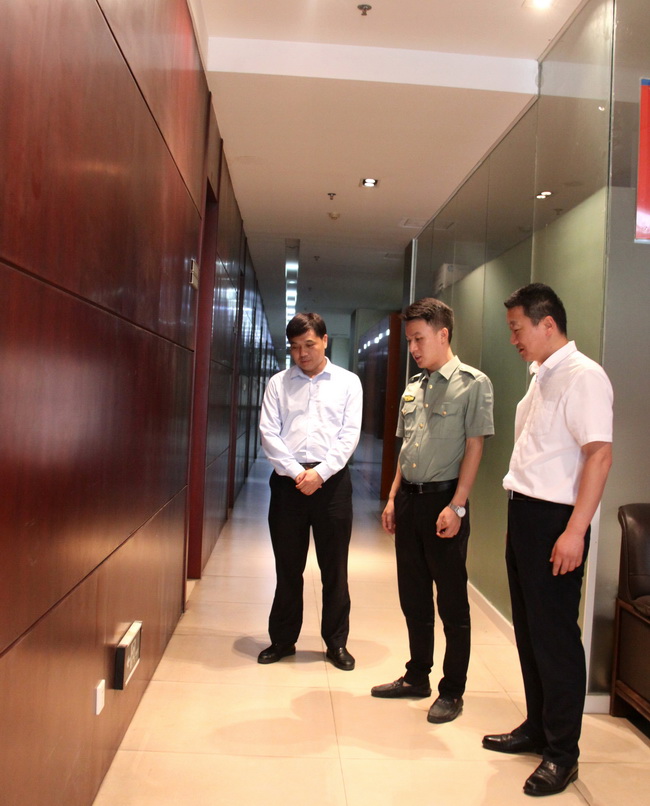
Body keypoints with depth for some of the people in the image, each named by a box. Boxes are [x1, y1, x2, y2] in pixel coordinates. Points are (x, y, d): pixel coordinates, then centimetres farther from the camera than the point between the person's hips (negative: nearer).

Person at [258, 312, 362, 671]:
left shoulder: (347, 382, 6)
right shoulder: (278, 383, 8)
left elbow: (350, 434, -1)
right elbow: (268, 432, 0)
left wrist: (319, 473, -12)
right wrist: (297, 473, -11)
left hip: (331, 479, -1)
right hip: (288, 479, 1)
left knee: (334, 567, 6)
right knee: (287, 566, 9)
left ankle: (336, 642, 21)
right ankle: (282, 639, 24)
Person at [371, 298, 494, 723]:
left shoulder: (472, 382, -6)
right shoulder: (414, 386, 14)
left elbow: (474, 447, -11)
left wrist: (457, 505, -16)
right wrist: (394, 498, 12)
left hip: (444, 499, -7)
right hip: (409, 499, 7)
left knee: (452, 601, 3)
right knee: (413, 595, 15)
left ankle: (452, 691, 17)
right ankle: (417, 677, 30)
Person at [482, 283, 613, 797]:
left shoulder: (583, 377, -14)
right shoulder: (541, 377, 14)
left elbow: (599, 454, -21)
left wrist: (575, 531, -24)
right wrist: (522, 517, 12)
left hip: (555, 521, -9)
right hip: (524, 513, 9)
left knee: (555, 636, 1)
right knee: (528, 629, 17)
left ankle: (562, 754, 16)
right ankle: (536, 729, 33)